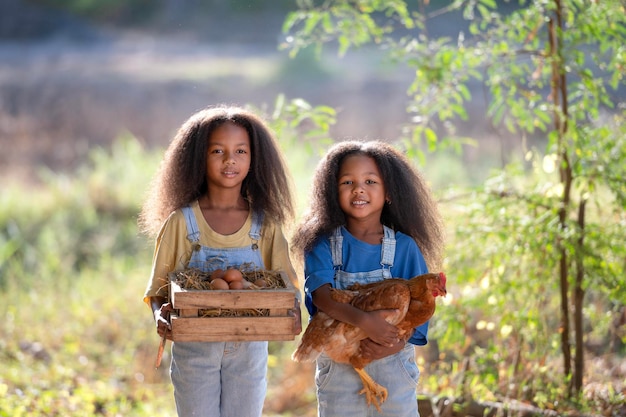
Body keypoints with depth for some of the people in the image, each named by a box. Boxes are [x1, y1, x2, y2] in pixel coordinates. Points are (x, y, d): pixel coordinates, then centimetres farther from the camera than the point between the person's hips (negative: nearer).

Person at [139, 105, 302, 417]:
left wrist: (292, 315, -20)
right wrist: (161, 315, -25)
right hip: (194, 347, -1)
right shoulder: (181, 222, -6)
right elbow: (159, 287, -3)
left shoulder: (266, 224, -1)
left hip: (249, 347, 2)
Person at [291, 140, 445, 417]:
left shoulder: (404, 247, -1)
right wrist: (363, 321, -35)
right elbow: (321, 295, -18)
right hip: (338, 370, 0)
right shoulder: (323, 245, -2)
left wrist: (395, 344, -24)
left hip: (393, 366, 0)